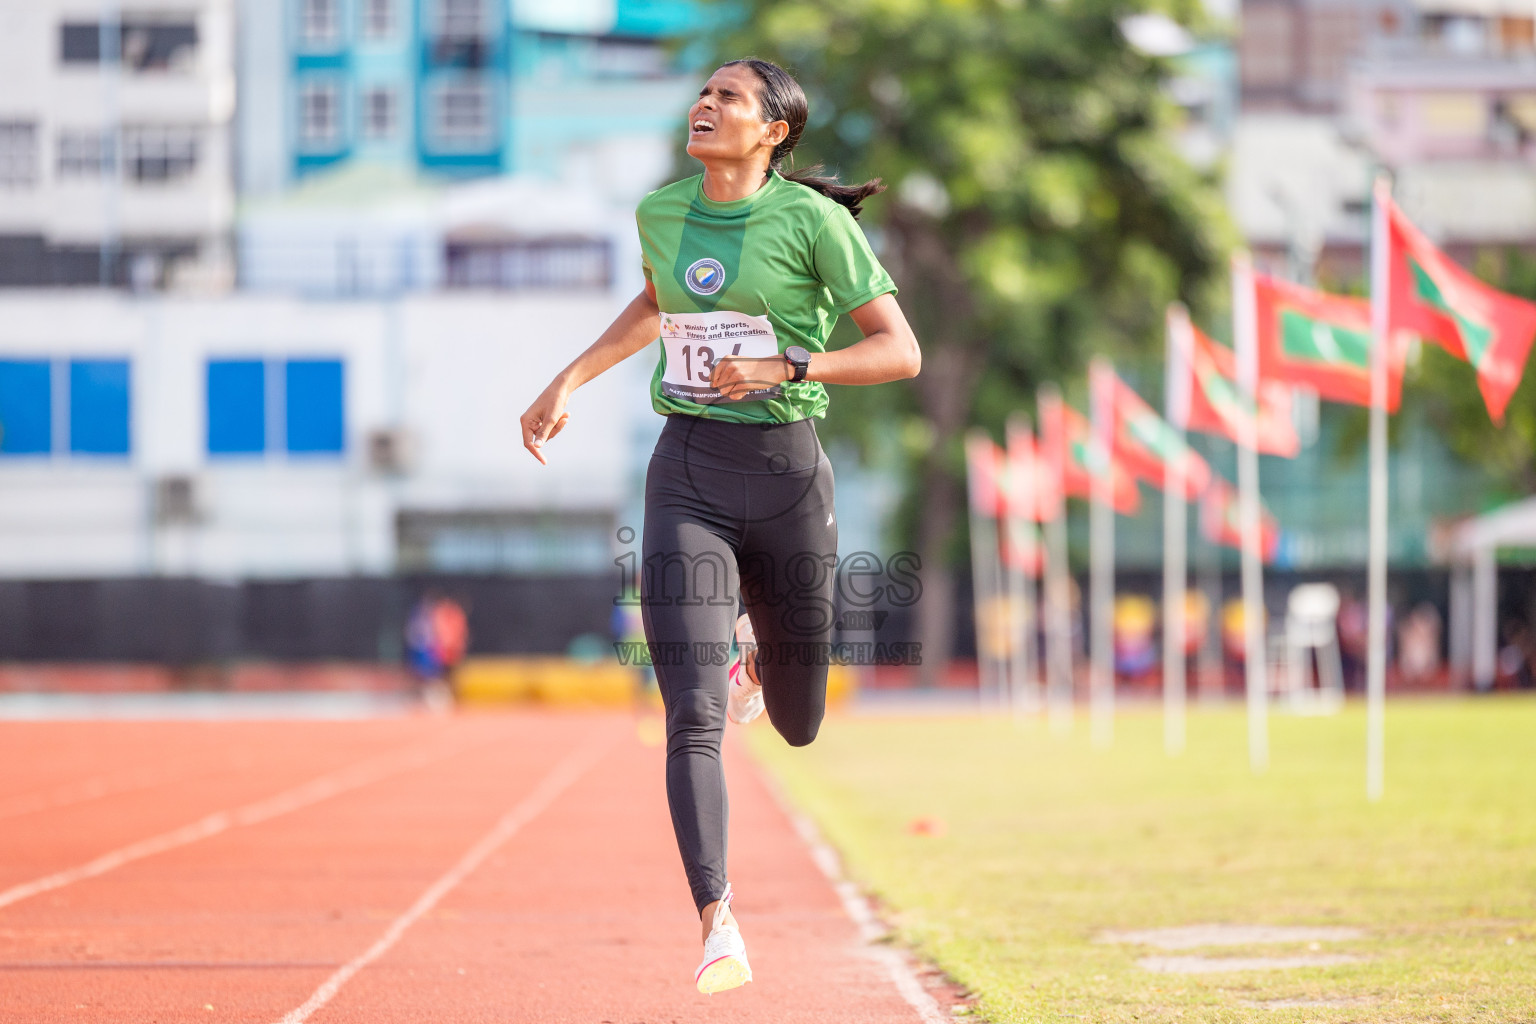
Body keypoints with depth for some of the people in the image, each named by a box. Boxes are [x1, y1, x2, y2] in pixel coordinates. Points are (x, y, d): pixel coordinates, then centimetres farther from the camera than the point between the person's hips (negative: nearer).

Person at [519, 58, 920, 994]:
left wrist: (785, 366, -20)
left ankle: (759, 650, 50)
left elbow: (901, 352, -8)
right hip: (686, 478, 2)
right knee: (693, 720, -15)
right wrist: (572, 379, 20)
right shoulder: (663, 211, 6)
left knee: (797, 726, 14)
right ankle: (719, 929, -17)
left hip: (786, 475, -2)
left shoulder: (811, 220, -8)